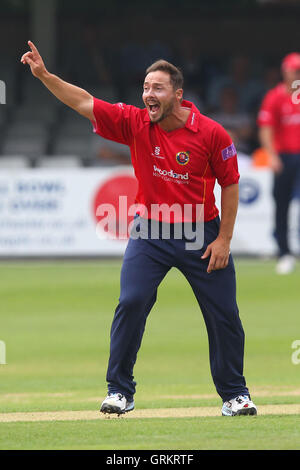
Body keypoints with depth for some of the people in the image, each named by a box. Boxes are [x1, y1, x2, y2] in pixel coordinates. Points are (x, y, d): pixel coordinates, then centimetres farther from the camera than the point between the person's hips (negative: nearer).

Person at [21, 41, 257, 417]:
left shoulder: (211, 133, -13)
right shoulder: (135, 124, -7)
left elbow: (230, 184, -5)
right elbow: (84, 103, -10)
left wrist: (223, 239, -8)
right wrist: (44, 75, -22)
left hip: (201, 236, -1)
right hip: (150, 231, 1)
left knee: (224, 314, 3)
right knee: (131, 303, -10)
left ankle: (234, 393, 19)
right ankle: (120, 390, 1)